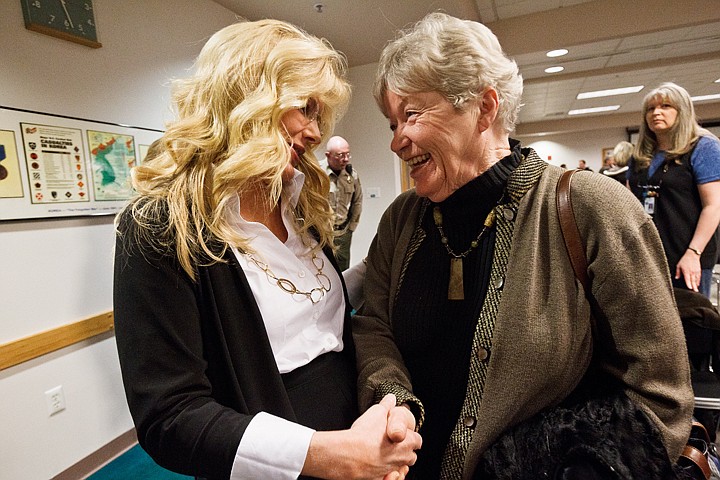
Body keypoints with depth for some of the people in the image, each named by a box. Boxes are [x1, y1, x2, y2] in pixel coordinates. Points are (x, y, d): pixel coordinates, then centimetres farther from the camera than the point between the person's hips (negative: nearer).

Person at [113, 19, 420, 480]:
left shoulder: (301, 207, 0)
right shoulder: (159, 229, -20)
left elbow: (335, 331, 5)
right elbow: (169, 417, -22)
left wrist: (387, 408, -9)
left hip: (353, 431, 6)